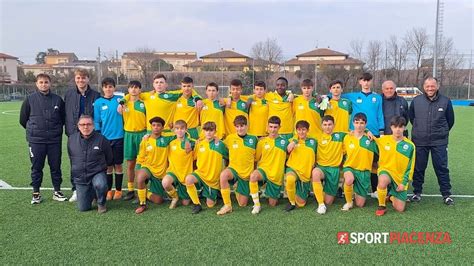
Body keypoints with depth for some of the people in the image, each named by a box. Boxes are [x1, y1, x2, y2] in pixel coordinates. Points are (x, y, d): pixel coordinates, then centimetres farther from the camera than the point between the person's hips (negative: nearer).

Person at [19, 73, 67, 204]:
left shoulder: (58, 100, 3)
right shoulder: (30, 99, -1)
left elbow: (63, 118, 15)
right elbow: (23, 119, 7)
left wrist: (56, 129, 10)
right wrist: (33, 130, 11)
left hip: (55, 140, 1)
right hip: (35, 140, -1)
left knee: (56, 166, 8)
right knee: (36, 167, 7)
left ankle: (57, 191, 19)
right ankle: (36, 193, 18)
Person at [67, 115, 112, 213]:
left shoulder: (101, 139, -9)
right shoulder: (71, 139, 0)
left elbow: (109, 158, 5)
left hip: (97, 174, -3)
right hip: (80, 177, 3)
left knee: (99, 184, -38)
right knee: (83, 208, 2)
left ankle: (101, 204, -6)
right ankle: (92, 193, 35)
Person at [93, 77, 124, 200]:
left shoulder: (120, 99, 1)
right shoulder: (98, 102, 1)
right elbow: (96, 121, 4)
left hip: (119, 137, 0)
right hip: (105, 138, 0)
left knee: (118, 165, 6)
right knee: (108, 166, 7)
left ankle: (118, 190, 16)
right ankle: (109, 190, 19)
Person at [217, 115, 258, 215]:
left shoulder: (253, 139, -2)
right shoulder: (230, 138, -3)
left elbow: (257, 157, 8)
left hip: (247, 173, 1)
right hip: (233, 169, -1)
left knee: (242, 204, 4)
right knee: (223, 175, -39)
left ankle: (238, 190, 39)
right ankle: (227, 205, -24)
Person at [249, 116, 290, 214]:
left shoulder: (284, 141, -1)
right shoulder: (262, 141, 0)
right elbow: (256, 158, 7)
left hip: (277, 175, 1)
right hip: (264, 169, 0)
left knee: (272, 204, 5)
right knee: (253, 176, -38)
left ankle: (276, 195, 41)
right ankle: (257, 205, -21)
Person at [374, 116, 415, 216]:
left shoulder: (410, 145, -5)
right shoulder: (383, 140, -4)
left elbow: (410, 167, 0)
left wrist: (404, 183, -6)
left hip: (400, 177, 1)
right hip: (385, 170, -1)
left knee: (400, 208, -4)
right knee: (382, 182, -40)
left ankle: (392, 196, 33)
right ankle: (381, 206, -13)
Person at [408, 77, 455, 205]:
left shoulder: (446, 101, -2)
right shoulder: (416, 101, 0)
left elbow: (450, 120, 10)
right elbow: (411, 117, 15)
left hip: (439, 142, -1)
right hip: (419, 141, 1)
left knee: (442, 168, 2)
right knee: (418, 168, 8)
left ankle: (446, 194, 14)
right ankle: (417, 192, 22)